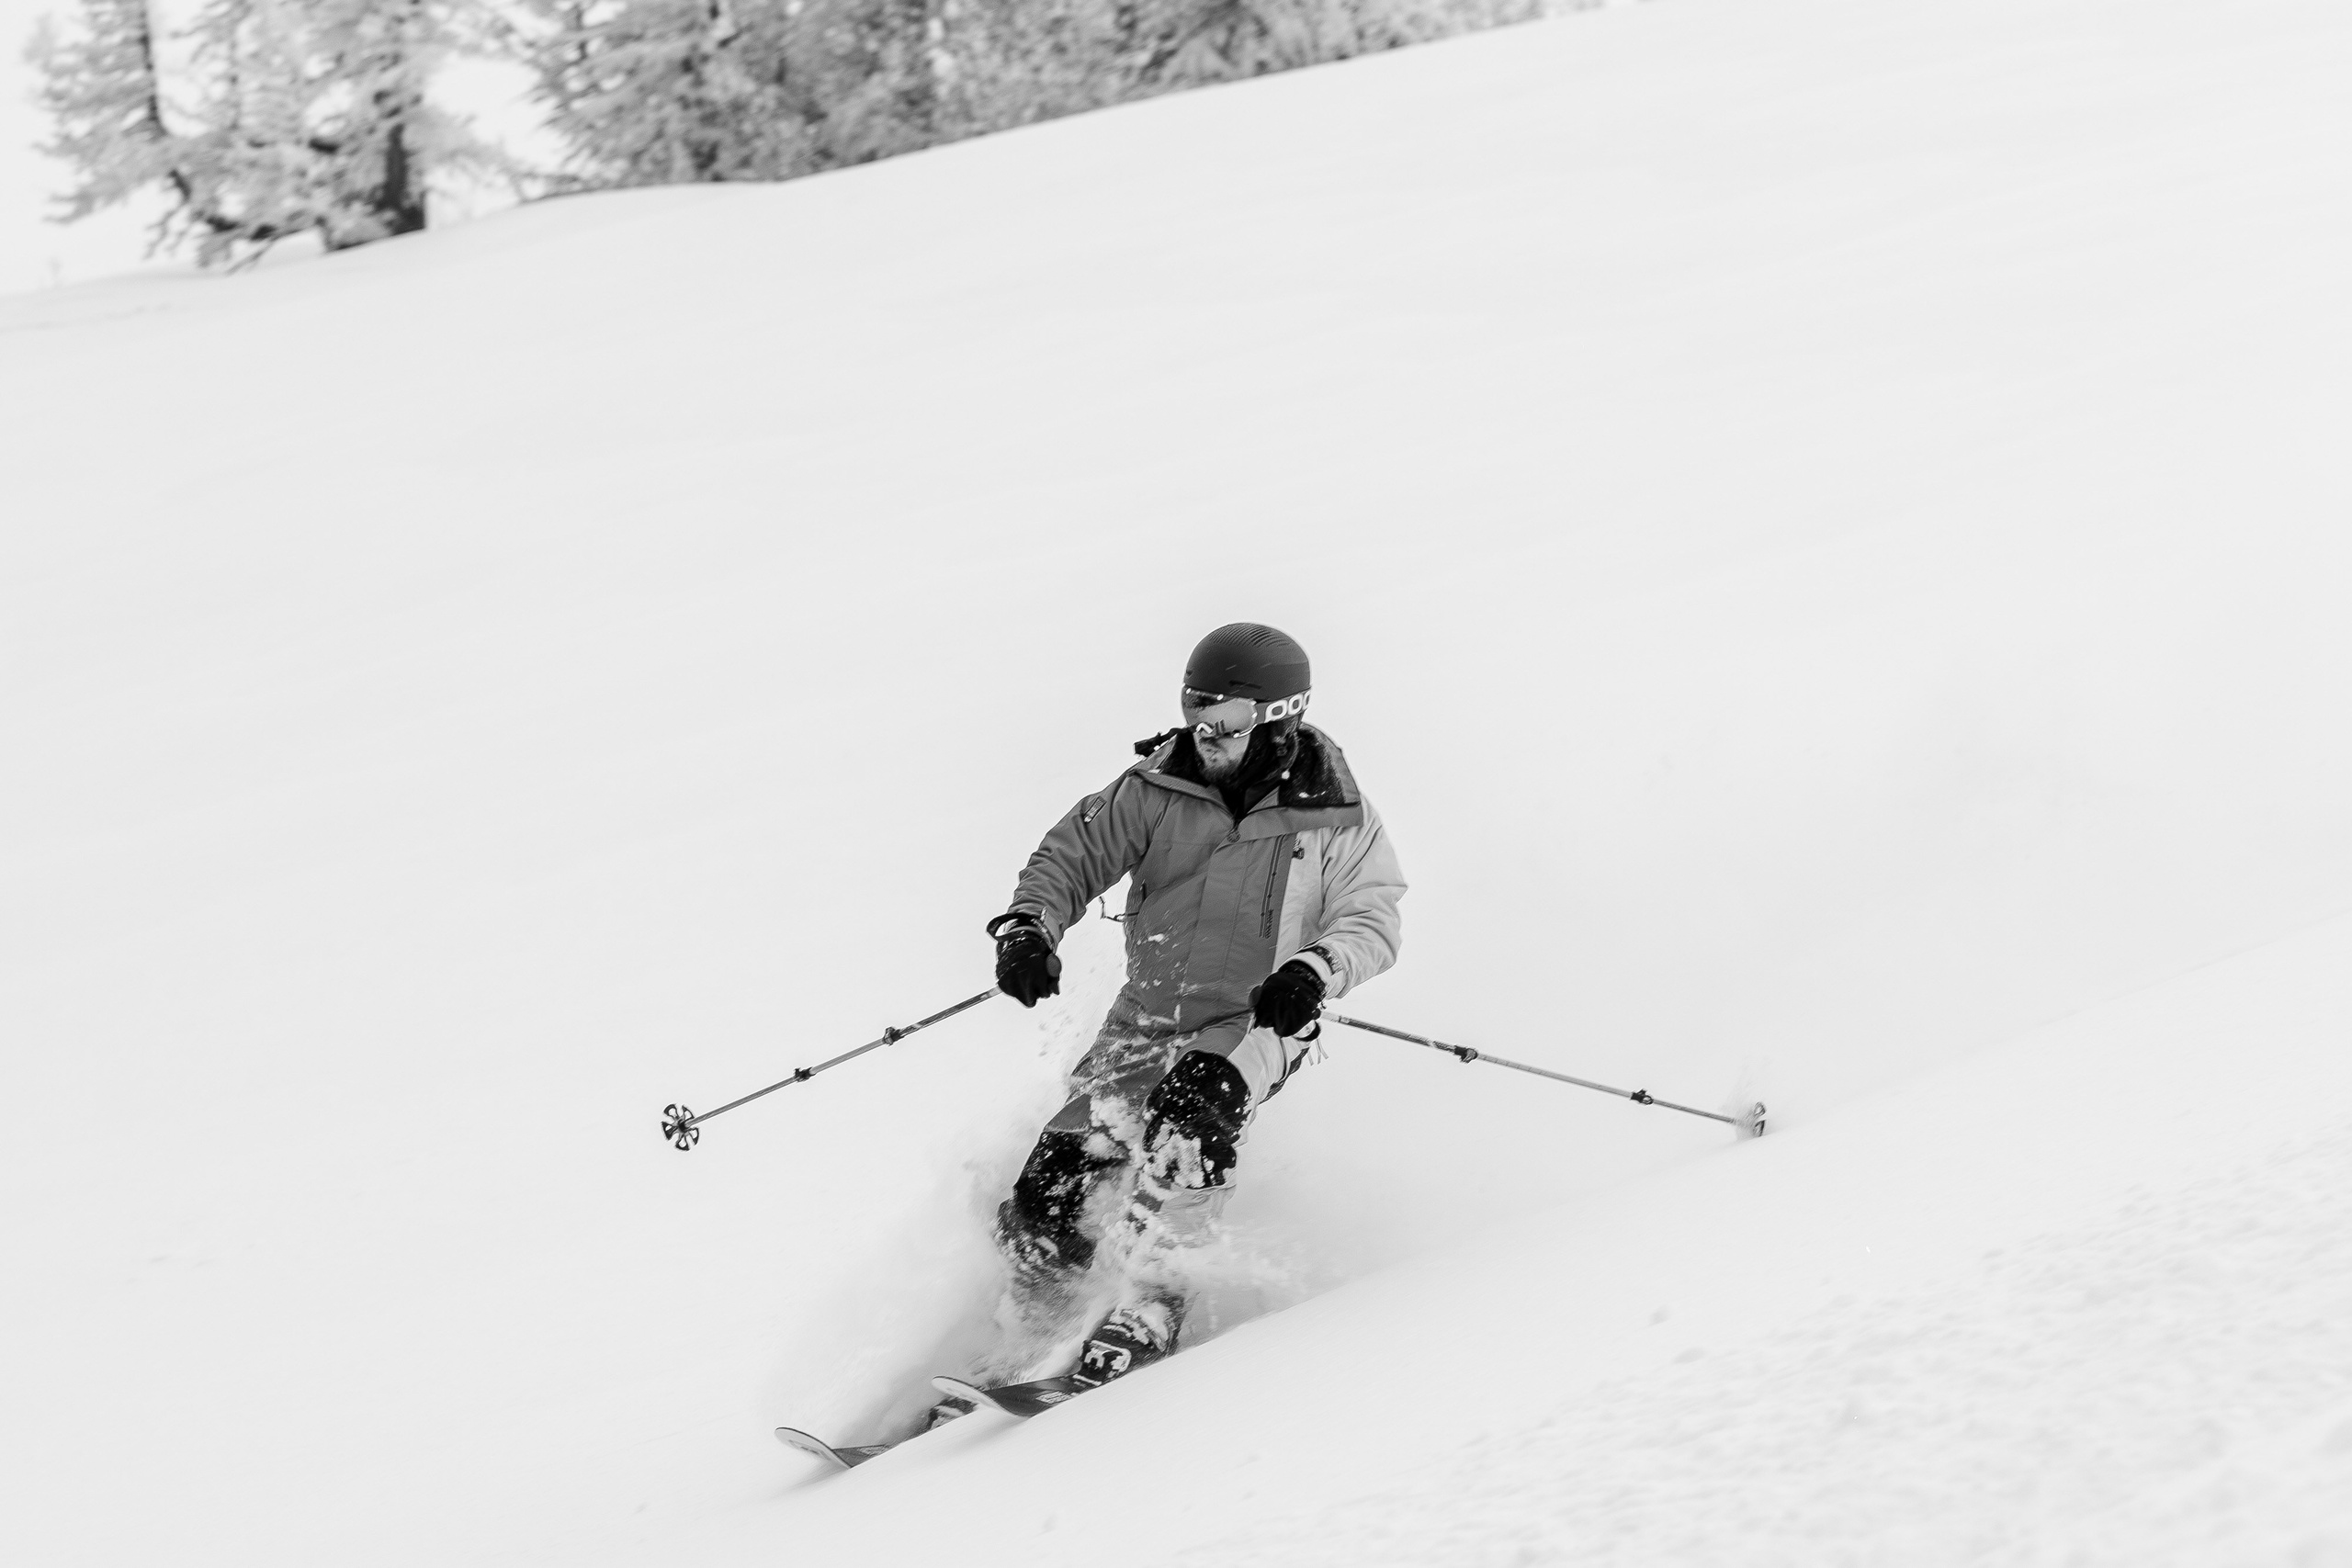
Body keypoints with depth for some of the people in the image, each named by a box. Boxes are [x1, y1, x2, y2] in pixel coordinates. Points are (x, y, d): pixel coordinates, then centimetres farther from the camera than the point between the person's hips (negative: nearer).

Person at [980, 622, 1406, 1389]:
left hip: (1257, 1022, -3)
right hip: (1148, 1019, 3)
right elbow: (1076, 851, 2)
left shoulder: (1333, 817, -5)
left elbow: (1373, 917, -8)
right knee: (1050, 1195, -6)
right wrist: (1028, 925, -17)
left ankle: (1147, 1311, -31)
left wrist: (1315, 969, -30)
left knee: (1196, 1102, -37)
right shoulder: (1159, 788, -1)